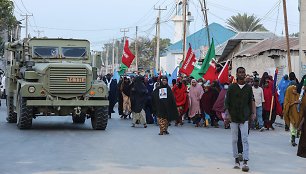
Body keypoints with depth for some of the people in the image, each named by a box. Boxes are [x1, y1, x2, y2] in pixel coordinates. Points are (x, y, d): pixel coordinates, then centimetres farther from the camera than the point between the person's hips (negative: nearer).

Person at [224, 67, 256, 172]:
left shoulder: (248, 88, 5)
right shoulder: (232, 87, 2)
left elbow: (251, 101, 7)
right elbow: (227, 102, 3)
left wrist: (253, 113, -3)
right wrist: (227, 114, -6)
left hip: (244, 117, 0)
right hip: (233, 117, 0)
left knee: (245, 140, -7)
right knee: (234, 140, 7)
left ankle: (245, 162, -11)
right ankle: (236, 160, 18)